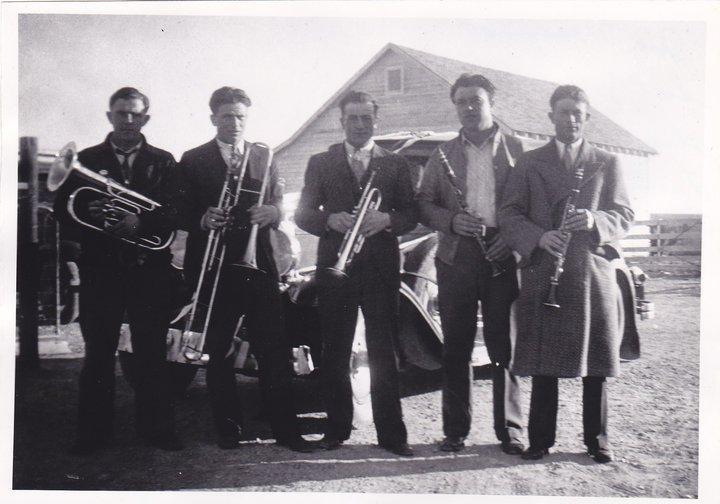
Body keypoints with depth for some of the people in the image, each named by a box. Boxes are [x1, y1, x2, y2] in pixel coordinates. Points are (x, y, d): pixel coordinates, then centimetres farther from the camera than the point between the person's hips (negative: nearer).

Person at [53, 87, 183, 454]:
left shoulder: (163, 162, 9)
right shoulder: (86, 160, 11)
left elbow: (174, 214, -3)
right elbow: (63, 210, 4)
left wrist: (140, 222, -21)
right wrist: (91, 219, -16)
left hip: (149, 268, 0)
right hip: (100, 268, 1)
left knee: (152, 352, 3)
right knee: (98, 352, 4)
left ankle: (156, 429, 13)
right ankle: (93, 432, 13)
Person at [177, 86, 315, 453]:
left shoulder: (263, 157, 13)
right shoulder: (193, 161, 5)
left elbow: (277, 207, 8)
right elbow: (182, 213, 1)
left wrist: (269, 212, -15)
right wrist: (203, 220, -20)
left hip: (258, 267, 2)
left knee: (275, 351, -1)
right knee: (218, 353, 5)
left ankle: (285, 428, 5)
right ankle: (227, 428, 16)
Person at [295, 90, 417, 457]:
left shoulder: (395, 164, 11)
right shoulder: (320, 163, 10)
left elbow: (411, 215, 7)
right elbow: (302, 214, 6)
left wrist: (387, 220, -14)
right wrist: (330, 220, -14)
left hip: (381, 268, 0)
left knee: (384, 354, 1)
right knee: (334, 353, 5)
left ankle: (391, 433, 6)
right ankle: (337, 428, 16)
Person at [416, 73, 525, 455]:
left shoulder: (516, 150, 9)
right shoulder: (443, 155, 14)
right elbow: (423, 204, 10)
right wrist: (451, 220, -9)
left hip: (503, 258, -1)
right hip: (456, 259, 2)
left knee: (505, 346, 1)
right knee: (455, 348, 4)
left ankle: (509, 430, 11)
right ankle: (455, 430, 12)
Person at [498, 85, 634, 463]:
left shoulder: (607, 163, 13)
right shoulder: (529, 163, 11)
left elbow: (625, 216, 7)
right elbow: (509, 215, 4)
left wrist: (595, 220, -15)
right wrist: (539, 237, -15)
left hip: (593, 273, 1)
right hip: (543, 273, -1)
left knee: (596, 362, 4)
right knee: (542, 364, 2)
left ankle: (597, 439, 16)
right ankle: (540, 439, 12)